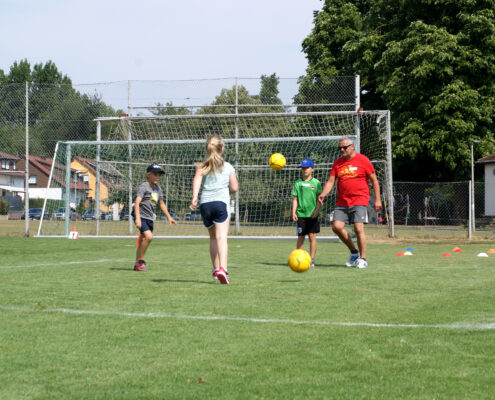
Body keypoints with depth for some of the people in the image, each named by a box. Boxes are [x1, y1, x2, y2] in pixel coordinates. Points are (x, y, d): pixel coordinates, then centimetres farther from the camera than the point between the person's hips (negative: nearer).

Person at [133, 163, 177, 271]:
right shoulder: (143, 186, -10)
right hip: (141, 216, -8)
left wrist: (169, 217, 24)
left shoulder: (158, 188, 15)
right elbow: (137, 202, -19)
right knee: (148, 236, -23)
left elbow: (161, 204, 27)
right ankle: (140, 261, -11)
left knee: (143, 240, 11)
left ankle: (137, 264, 19)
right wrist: (138, 218, -30)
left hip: (150, 218, 8)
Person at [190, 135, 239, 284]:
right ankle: (222, 268, -32)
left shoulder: (202, 166, 10)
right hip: (221, 202, -2)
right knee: (221, 237, -14)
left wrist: (194, 197, -21)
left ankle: (216, 269, 24)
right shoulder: (228, 167, 11)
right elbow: (234, 188, 9)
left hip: (205, 203, 2)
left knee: (213, 237, 19)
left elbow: (197, 179, -9)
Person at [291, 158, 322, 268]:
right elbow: (295, 199, 8)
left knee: (312, 236, -4)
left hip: (312, 214, -1)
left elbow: (319, 198, 2)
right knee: (300, 237, 2)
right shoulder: (298, 183, 7)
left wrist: (317, 210, -10)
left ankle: (311, 260, 2)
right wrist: (293, 212, 0)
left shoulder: (316, 183, 3)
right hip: (301, 214, 1)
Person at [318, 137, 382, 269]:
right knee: (336, 226, -8)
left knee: (358, 228, -14)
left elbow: (374, 180, 2)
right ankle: (354, 252, 12)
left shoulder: (363, 160, -2)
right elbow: (330, 181, 8)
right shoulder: (337, 163, 11)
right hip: (342, 202, 5)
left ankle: (362, 259, 0)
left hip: (359, 200, -5)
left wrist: (377, 199, -2)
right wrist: (323, 194, -10)